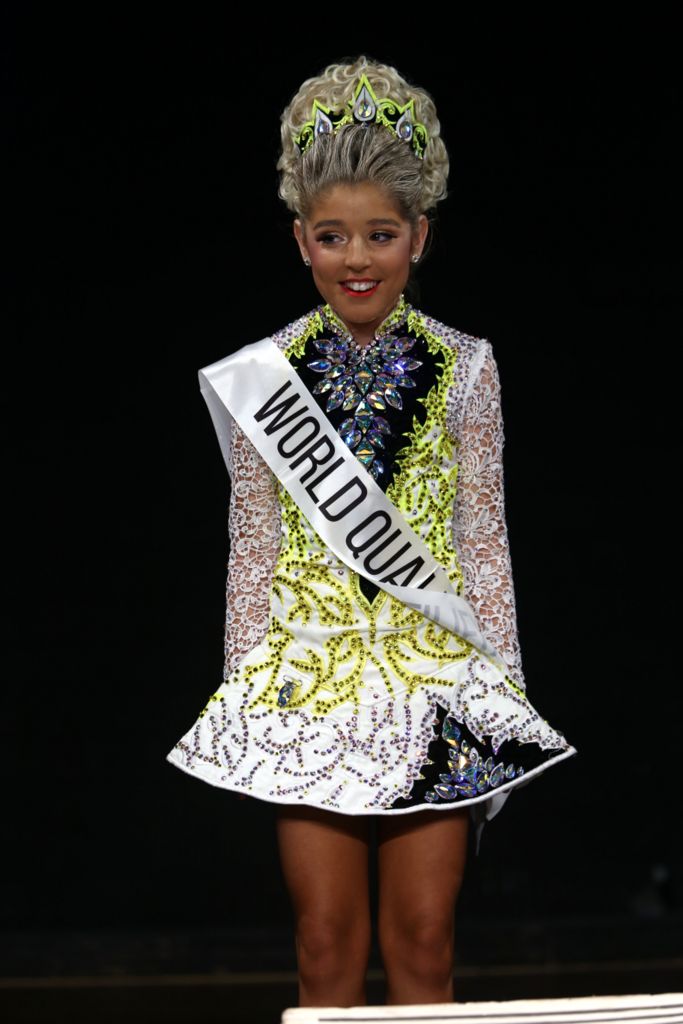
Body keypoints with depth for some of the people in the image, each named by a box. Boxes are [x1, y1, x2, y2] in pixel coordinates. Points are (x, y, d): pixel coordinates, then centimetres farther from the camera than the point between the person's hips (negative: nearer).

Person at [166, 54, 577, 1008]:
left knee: (425, 939, 3)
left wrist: (505, 688, 2)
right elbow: (253, 545, 5)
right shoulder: (262, 376, 2)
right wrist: (242, 691, 4)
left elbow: (484, 540, 4)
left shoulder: (464, 368, 2)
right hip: (308, 670, 0)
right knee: (327, 944, 3)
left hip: (436, 673, 0)